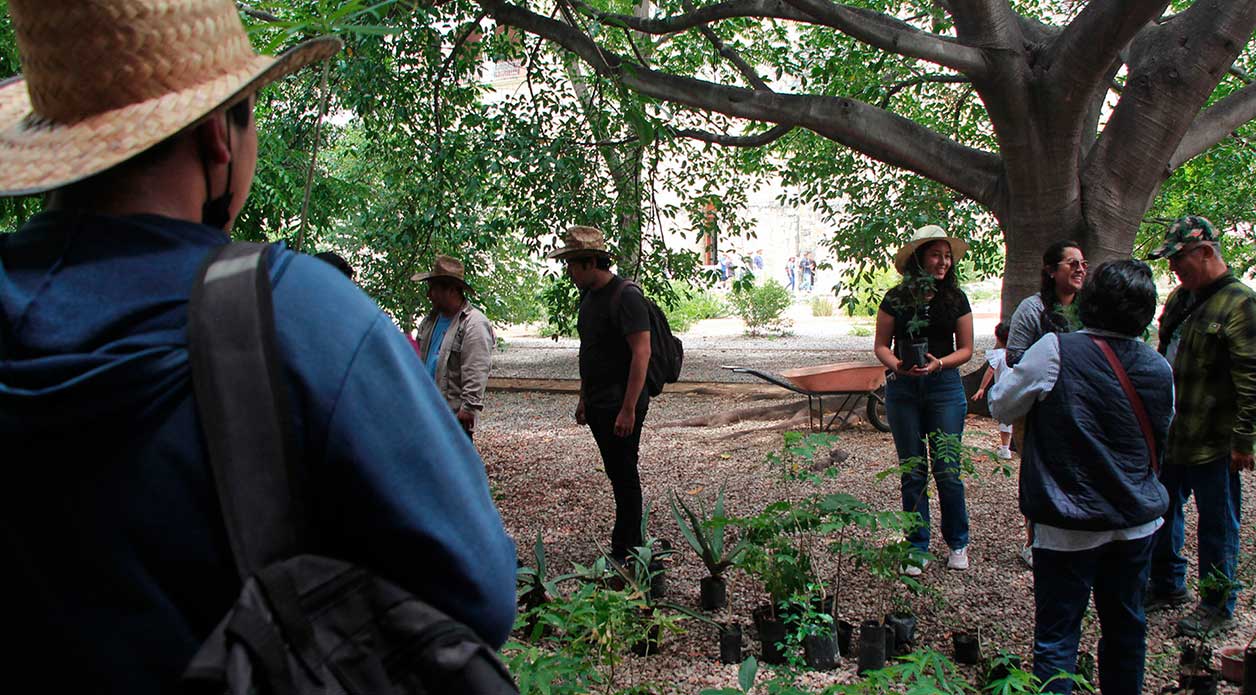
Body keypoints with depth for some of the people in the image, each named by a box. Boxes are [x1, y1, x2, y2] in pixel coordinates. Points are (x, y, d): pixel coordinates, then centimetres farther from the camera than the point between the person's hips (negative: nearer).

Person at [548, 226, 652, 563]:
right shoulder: (589, 295, 13)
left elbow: (641, 353, -21)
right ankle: (632, 546, 25)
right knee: (617, 474, 15)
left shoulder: (625, 295, -16)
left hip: (622, 407, -9)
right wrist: (584, 399, 20)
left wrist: (628, 409, -24)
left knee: (624, 476, -2)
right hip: (599, 405, 9)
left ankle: (625, 553, 7)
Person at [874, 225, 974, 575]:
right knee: (912, 470, 6)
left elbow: (966, 349, 5)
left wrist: (938, 364, -13)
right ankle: (917, 548, 17)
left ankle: (958, 543, 17)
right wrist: (896, 365, -17)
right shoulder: (896, 298, 1)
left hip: (945, 386, 0)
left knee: (947, 468, -2)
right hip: (903, 389, 0)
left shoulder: (955, 298, 2)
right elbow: (881, 345, 3)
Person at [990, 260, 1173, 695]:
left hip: (1070, 526, -5)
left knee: (1057, 634, 4)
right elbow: (1161, 442, 14)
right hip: (1137, 523, 5)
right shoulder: (1159, 369, -1)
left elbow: (1001, 406, -4)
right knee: (1125, 626, 19)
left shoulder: (1055, 352, -17)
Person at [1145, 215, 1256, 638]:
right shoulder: (1180, 298, 11)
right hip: (1170, 434, 8)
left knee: (1216, 525, 5)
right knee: (1163, 512, 18)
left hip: (1212, 441, -8)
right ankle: (1168, 587, 35)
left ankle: (1217, 607, 19)